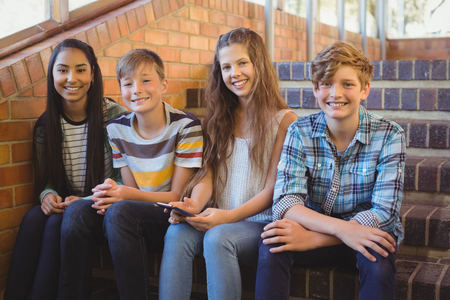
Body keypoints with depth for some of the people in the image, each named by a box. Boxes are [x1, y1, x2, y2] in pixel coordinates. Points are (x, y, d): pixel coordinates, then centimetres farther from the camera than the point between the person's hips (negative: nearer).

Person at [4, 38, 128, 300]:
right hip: (67, 205, 4)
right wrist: (48, 195, -14)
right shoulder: (46, 124, 4)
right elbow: (45, 178, 10)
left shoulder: (116, 117, -10)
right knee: (33, 218, -26)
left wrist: (87, 200, -22)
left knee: (58, 223, -30)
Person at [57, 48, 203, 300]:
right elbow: (132, 190, 6)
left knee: (119, 212, -32)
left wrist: (124, 195, -24)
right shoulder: (117, 129, 4)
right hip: (136, 215, 5)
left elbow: (176, 196, -9)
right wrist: (112, 195, -19)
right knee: (77, 212, -21)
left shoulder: (186, 126, -11)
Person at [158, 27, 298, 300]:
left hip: (262, 223, -4)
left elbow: (272, 189, -6)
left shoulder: (284, 120, -2)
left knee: (218, 238, -34)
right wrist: (194, 204, -14)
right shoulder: (221, 118, 15)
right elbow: (208, 174, 7)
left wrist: (229, 216, -19)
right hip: (219, 220, 4)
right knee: (177, 233, -27)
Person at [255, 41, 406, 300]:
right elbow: (286, 202, -17)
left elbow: (384, 211, -19)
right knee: (272, 245, -28)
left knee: (377, 258, -34)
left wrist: (312, 238, -30)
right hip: (315, 228, 1)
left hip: (366, 233, -1)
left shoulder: (389, 136, -11)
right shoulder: (300, 132, -6)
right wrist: (341, 228, -36)